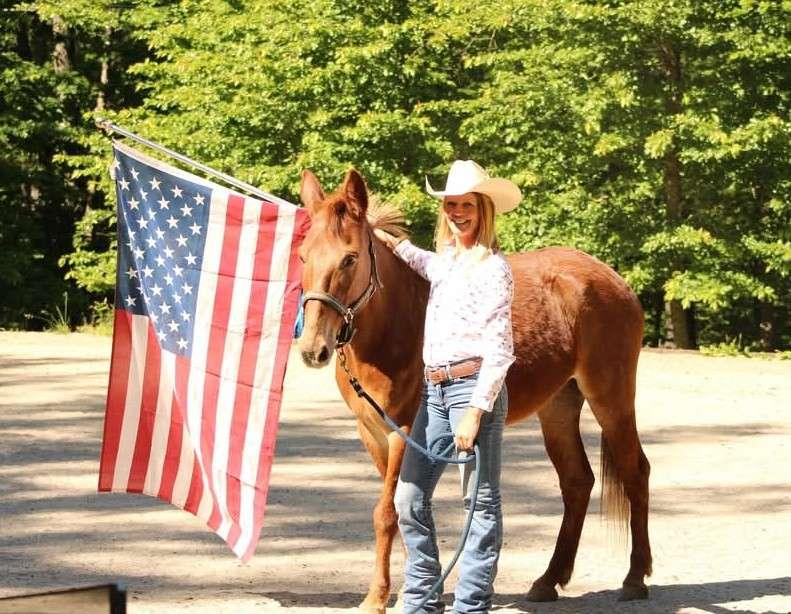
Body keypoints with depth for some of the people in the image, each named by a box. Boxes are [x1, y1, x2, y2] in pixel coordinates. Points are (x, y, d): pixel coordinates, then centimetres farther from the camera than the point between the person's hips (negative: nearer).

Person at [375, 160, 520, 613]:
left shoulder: (493, 267, -9)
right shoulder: (445, 261, 14)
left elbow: (500, 349, -14)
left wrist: (476, 412, -19)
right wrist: (395, 244, 31)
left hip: (474, 387, -8)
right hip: (434, 389, 8)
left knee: (481, 502, -2)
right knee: (409, 498, 7)